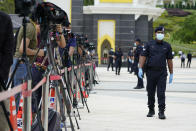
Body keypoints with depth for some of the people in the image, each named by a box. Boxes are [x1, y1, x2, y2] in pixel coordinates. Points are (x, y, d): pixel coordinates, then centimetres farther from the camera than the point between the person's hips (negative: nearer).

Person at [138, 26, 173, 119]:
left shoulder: (167, 46, 8)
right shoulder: (149, 45, 5)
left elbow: (169, 60, 10)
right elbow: (143, 56, 1)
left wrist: (171, 73, 9)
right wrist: (140, 69, -10)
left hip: (162, 73, -1)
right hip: (150, 72, 1)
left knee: (161, 93, -8)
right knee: (150, 93, 8)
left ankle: (161, 112, -8)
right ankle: (151, 110, 22)